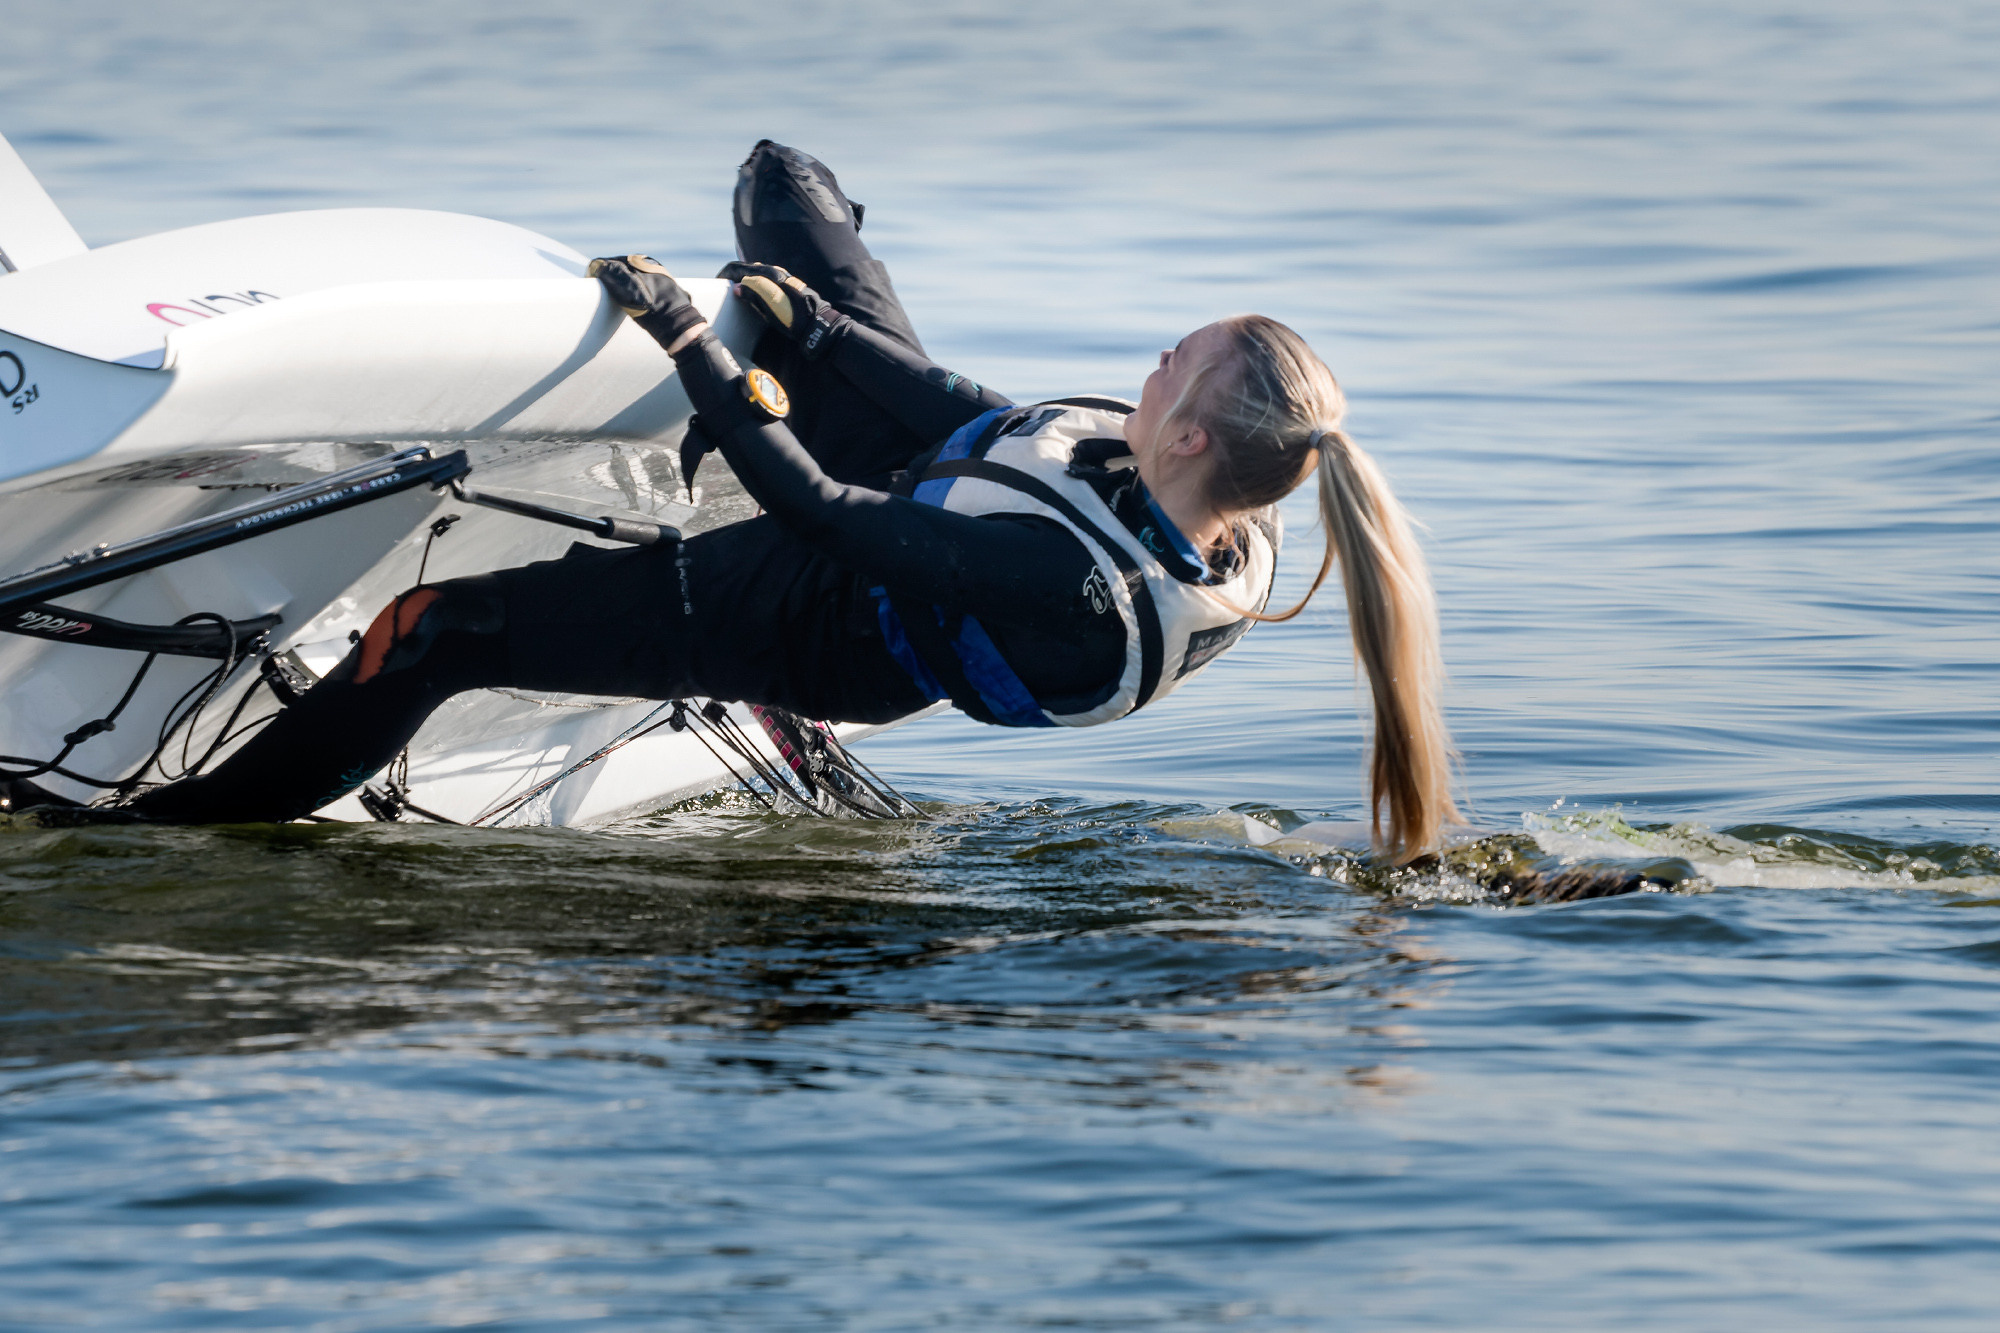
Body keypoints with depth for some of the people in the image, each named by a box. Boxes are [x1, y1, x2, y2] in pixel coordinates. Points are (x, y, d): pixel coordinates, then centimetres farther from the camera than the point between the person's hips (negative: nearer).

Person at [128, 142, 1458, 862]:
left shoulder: (1072, 585, -46)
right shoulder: (1224, 531, -22)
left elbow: (819, 515, -38)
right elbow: (989, 420, -9)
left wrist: (694, 345, -29)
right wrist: (809, 321, -3)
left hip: (800, 627, -7)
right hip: (915, 470, 7)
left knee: (441, 627, -3)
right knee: (780, 176, 20)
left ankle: (228, 810, 21)